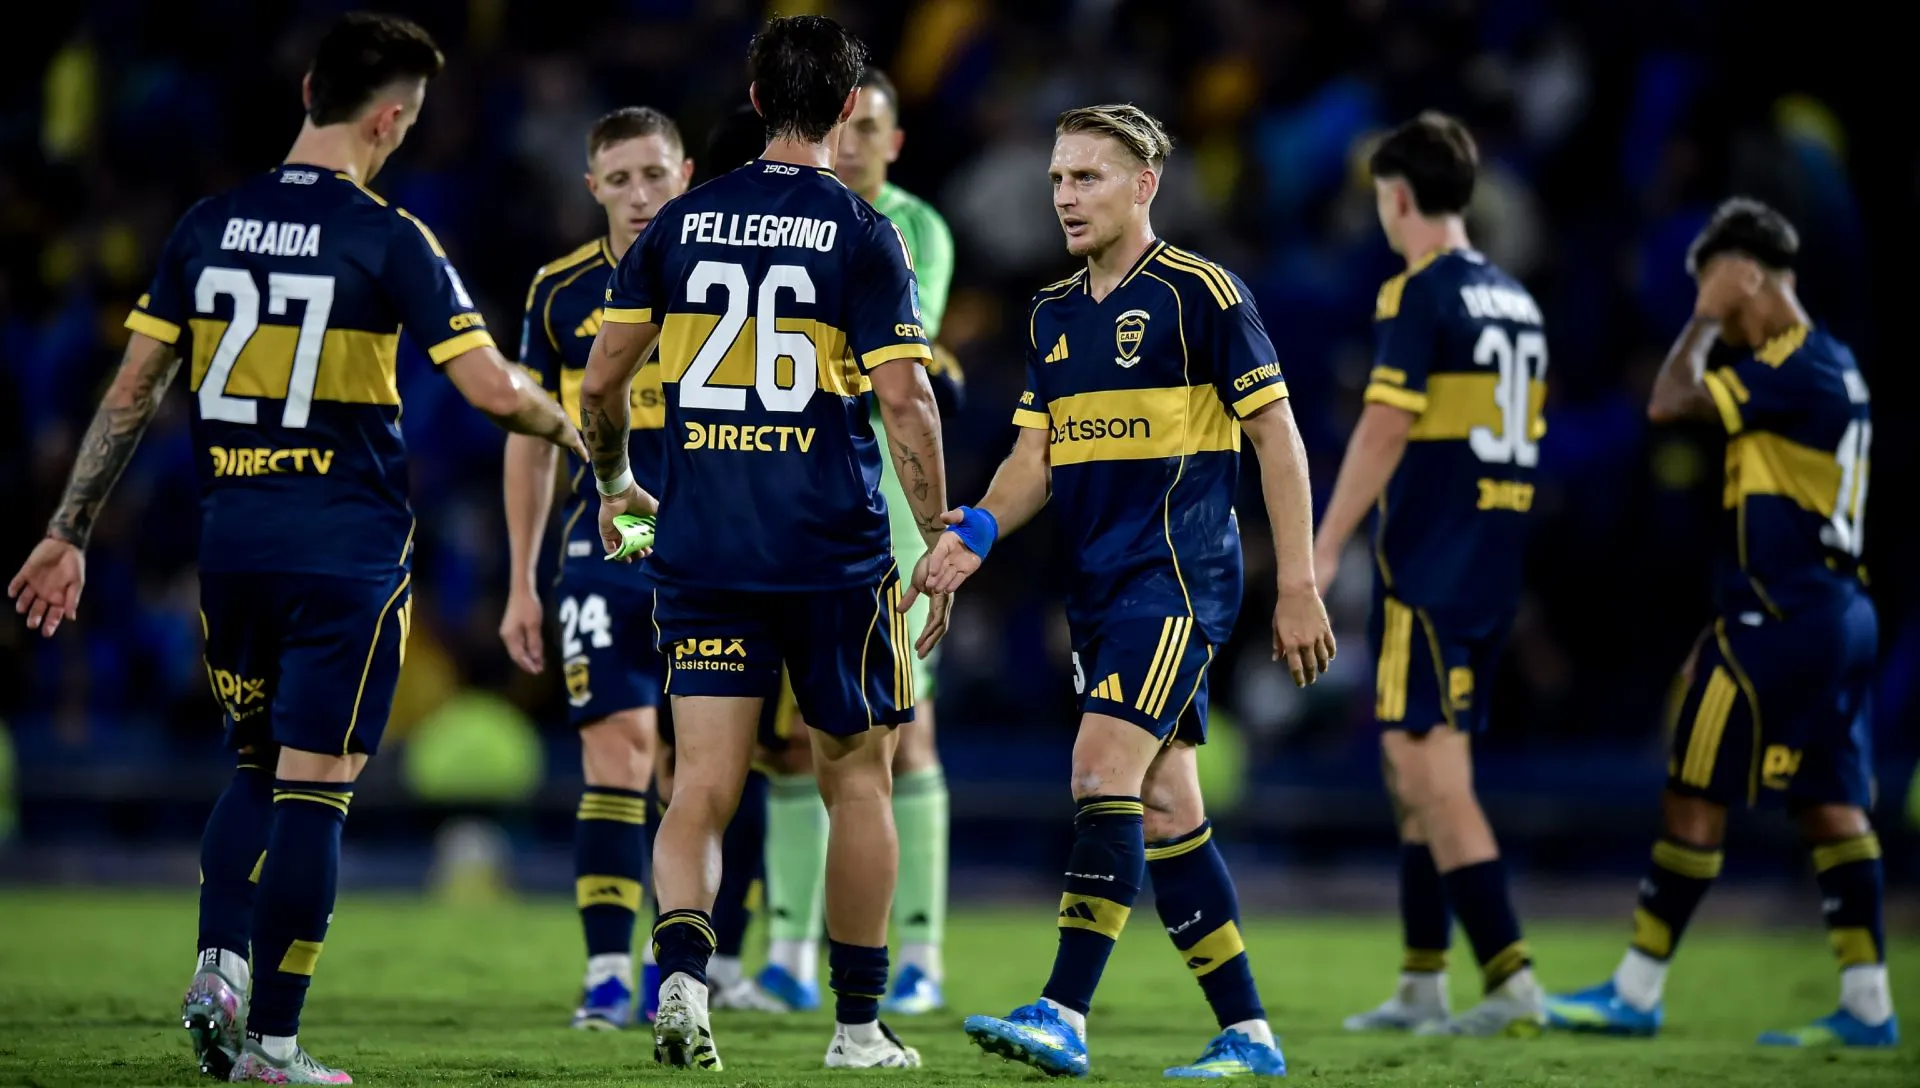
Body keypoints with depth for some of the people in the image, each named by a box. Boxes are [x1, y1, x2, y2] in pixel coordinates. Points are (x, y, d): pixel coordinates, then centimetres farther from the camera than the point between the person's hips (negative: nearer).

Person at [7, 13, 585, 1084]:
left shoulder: (209, 225, 5)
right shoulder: (388, 239, -10)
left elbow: (131, 392, 8)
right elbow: (494, 390, -14)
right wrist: (570, 428, 7)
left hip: (232, 541, 5)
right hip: (349, 545, -5)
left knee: (258, 768, 20)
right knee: (314, 787, 0)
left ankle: (218, 966, 0)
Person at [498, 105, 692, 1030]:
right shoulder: (562, 292, 4)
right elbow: (530, 441, 12)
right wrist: (522, 585, 9)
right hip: (604, 554, 0)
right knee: (615, 747, -9)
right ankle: (607, 972, -9)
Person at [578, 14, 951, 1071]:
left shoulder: (680, 224, 6)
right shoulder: (861, 234, -5)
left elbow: (600, 381, 7)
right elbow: (903, 398, -10)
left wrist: (613, 486, 25)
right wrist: (939, 543, -3)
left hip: (700, 549, 2)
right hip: (832, 551, -2)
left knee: (702, 783, 1)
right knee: (857, 779, 11)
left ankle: (680, 973, -24)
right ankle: (858, 1024, 15)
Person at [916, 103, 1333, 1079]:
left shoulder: (1200, 292, -7)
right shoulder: (1053, 314, 14)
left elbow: (1277, 439, -6)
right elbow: (1036, 456, 15)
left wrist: (1298, 590, -9)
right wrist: (976, 532, -5)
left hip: (1177, 576, -8)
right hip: (1097, 589, 8)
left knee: (1103, 771, -19)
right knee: (1164, 809, 8)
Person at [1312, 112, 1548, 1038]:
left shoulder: (1417, 295, -11)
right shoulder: (1515, 301, 15)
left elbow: (1384, 432, -17)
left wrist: (1323, 550, -14)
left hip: (1427, 569, -9)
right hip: (1493, 569, 9)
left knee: (1431, 772, -8)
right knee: (1420, 770, 16)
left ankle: (1512, 985, -14)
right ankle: (1422, 987, 19)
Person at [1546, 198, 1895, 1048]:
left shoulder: (1797, 368, -15)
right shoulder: (1831, 366, 17)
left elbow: (1670, 401, -21)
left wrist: (1705, 318, -6)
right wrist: (1724, 628, 22)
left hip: (1776, 618, -10)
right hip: (1835, 611, 10)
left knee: (1695, 794, -2)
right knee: (1831, 803, 6)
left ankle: (1636, 992, 3)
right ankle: (1867, 1004, 3)